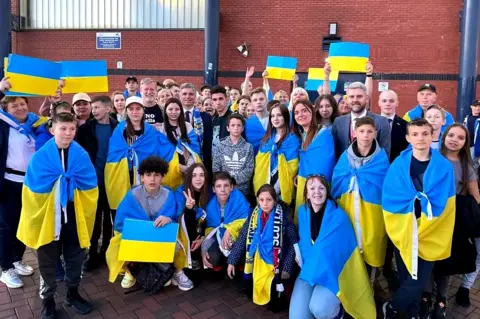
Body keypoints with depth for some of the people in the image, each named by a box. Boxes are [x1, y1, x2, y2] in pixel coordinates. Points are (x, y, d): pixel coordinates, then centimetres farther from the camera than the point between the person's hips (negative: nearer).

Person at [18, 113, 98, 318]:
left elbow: (90, 183, -7)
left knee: (75, 256, 13)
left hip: (75, 215, 2)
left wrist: (68, 179, -14)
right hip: (47, 215, -1)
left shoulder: (81, 155, -3)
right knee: (48, 260, 11)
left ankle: (73, 293, 33)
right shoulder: (40, 156, -8)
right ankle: (48, 299, 29)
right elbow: (35, 186, -11)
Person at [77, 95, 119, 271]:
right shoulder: (86, 128, 0)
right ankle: (93, 253, 20)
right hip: (93, 179, 0)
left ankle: (106, 250, 28)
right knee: (94, 217, 8)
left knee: (110, 216, 12)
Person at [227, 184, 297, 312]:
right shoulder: (254, 215, -4)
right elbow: (242, 239, -1)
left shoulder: (284, 216, -14)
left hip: (277, 263, -4)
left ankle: (279, 299, 21)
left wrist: (287, 268, -14)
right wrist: (232, 261, -3)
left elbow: (293, 244, -11)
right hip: (259, 262, 4)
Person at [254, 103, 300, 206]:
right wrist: (260, 183, -1)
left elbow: (292, 166, -12)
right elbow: (259, 161, 11)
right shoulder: (267, 138, 12)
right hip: (264, 184, 5)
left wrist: (277, 186, -16)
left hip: (282, 187, -5)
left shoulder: (292, 139, -7)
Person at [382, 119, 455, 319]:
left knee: (419, 279, 0)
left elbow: (442, 204, -8)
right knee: (406, 278, 13)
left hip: (430, 234, 0)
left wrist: (418, 200, -14)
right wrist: (417, 200, -13)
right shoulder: (398, 165, -5)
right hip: (403, 233, 0)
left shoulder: (444, 167, -5)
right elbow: (390, 199, -9)